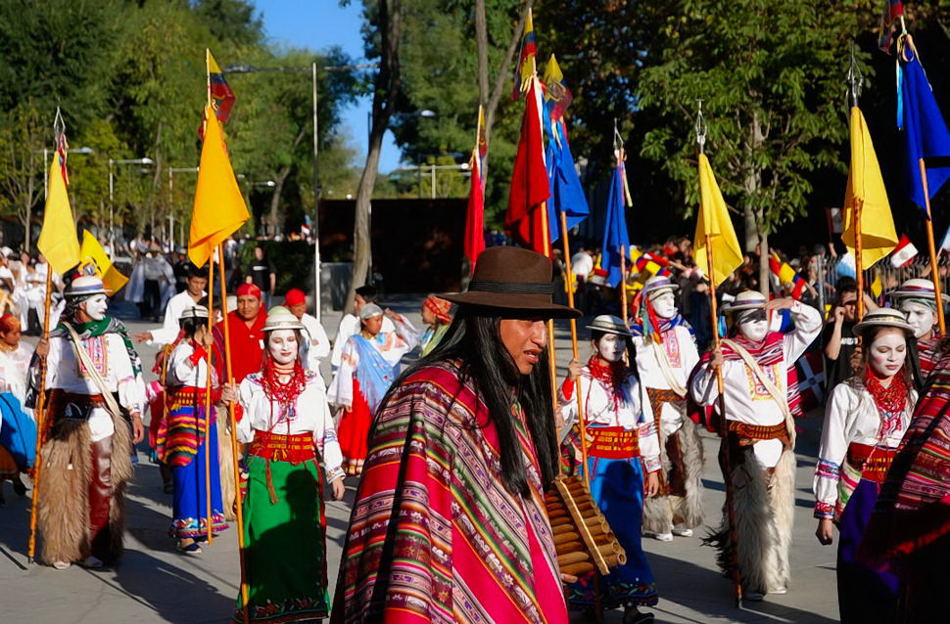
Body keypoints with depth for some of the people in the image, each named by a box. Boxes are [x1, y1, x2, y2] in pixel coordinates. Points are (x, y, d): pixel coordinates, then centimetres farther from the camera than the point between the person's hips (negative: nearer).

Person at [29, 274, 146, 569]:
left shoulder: (113, 337, 6)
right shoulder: (58, 338, 1)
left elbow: (127, 376, 6)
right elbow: (44, 380, 4)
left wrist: (135, 413, 2)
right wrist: (41, 358, -14)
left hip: (104, 416, 1)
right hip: (67, 416, -1)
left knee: (103, 482, -2)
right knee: (64, 482, 1)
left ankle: (97, 547, 8)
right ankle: (63, 547, 12)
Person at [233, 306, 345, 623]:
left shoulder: (313, 382, 7)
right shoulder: (252, 384, 3)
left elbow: (326, 430, 9)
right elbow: (243, 434, 3)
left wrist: (334, 473, 6)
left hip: (304, 473, 1)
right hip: (265, 473, -1)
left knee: (304, 540, -1)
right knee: (267, 540, -6)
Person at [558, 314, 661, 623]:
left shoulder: (631, 380, 12)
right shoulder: (583, 377, -2)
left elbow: (645, 426, 15)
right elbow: (561, 419, -13)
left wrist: (652, 468, 13)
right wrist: (570, 382, -23)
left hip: (628, 466, 4)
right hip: (596, 466, -4)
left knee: (627, 528, 1)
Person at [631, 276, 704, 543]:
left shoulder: (682, 330, 12)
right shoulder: (640, 334, -1)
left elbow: (692, 368, 10)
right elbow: (637, 374, -5)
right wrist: (647, 412, -12)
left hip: (681, 401, 4)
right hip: (654, 399, -4)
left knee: (687, 458, 2)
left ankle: (681, 517, 13)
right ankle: (658, 522, 3)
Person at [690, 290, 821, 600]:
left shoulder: (780, 346, 10)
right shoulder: (725, 353, -5)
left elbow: (812, 324, 14)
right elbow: (700, 395, -5)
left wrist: (792, 305, -3)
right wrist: (711, 367, -22)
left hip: (779, 438, 6)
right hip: (744, 442, -5)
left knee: (780, 508, 12)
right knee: (751, 511, -6)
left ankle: (775, 573, 26)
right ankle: (752, 579, 1)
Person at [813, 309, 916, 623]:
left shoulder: (912, 397, 8)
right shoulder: (847, 394, -5)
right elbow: (830, 457, -5)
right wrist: (825, 511, -7)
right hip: (862, 499, -3)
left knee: (899, 578, 3)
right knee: (864, 579, 0)